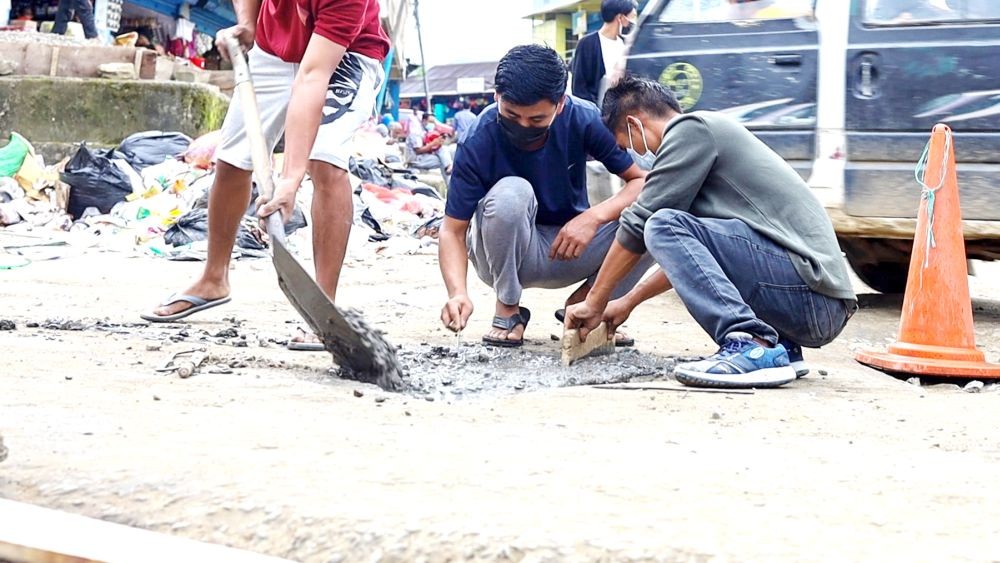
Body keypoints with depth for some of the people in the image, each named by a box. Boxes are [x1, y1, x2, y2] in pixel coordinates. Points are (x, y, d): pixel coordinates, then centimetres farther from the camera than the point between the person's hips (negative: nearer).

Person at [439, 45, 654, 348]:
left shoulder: (584, 119, -19)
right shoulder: (480, 141, -24)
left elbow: (643, 181, -14)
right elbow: (453, 230, -21)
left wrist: (594, 216, -32)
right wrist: (458, 293, -40)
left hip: (572, 249, 3)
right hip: (505, 255, -2)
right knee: (510, 193, -35)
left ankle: (583, 303, 2)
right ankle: (508, 310, -10)